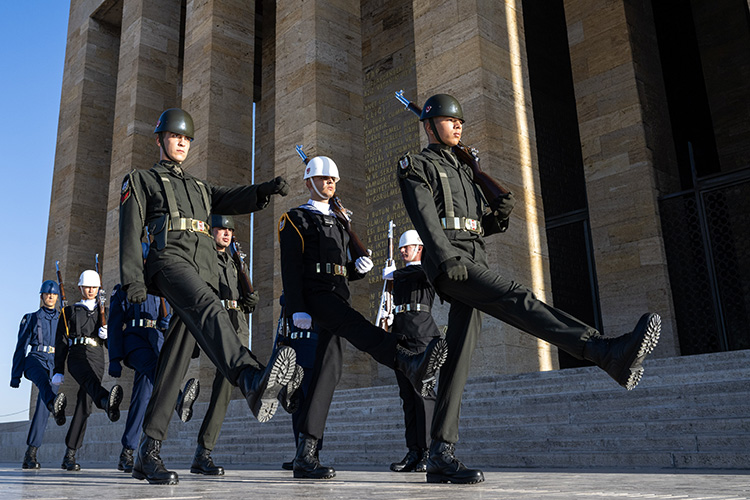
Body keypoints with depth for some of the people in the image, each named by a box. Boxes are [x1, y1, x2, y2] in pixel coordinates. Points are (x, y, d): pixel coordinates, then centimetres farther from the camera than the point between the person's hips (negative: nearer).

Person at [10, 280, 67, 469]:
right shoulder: (31, 318, 14)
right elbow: (21, 347, 12)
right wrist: (15, 375, 6)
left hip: (55, 365, 2)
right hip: (35, 360, -2)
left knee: (42, 409, -8)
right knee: (43, 379, -39)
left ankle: (30, 454, -5)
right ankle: (55, 404, -72)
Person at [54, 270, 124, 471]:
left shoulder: (103, 313, 21)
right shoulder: (70, 312, 16)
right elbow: (61, 343, 10)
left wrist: (107, 335, -6)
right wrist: (58, 371, 2)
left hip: (97, 361, 2)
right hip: (77, 358, -2)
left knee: (84, 407, -5)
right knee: (90, 380, -36)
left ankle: (69, 455, 0)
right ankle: (107, 403, -69)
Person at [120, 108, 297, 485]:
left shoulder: (200, 187, 34)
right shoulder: (141, 180, 19)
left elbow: (236, 200, 16)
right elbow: (130, 231, 6)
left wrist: (267, 190, -5)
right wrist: (132, 279, -9)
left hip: (203, 272, 6)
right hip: (169, 259, -5)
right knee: (209, 309, -37)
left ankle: (147, 452, 2)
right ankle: (252, 381, -63)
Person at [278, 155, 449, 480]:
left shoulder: (338, 223, 29)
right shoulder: (295, 219, 7)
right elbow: (290, 267, -6)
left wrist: (362, 266, 3)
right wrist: (297, 309, -18)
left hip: (338, 299, 6)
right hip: (314, 296, -6)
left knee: (328, 370, -4)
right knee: (356, 326, -32)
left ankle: (305, 455, -6)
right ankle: (413, 367, -56)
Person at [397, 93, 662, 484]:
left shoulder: (463, 170, 33)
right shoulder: (417, 167, 9)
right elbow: (425, 218, -9)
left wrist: (498, 215, 5)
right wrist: (448, 258, -25)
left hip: (473, 263, 8)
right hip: (449, 264, -8)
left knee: (458, 358, -1)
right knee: (517, 299, -28)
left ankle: (440, 455, -2)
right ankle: (610, 354, -43)